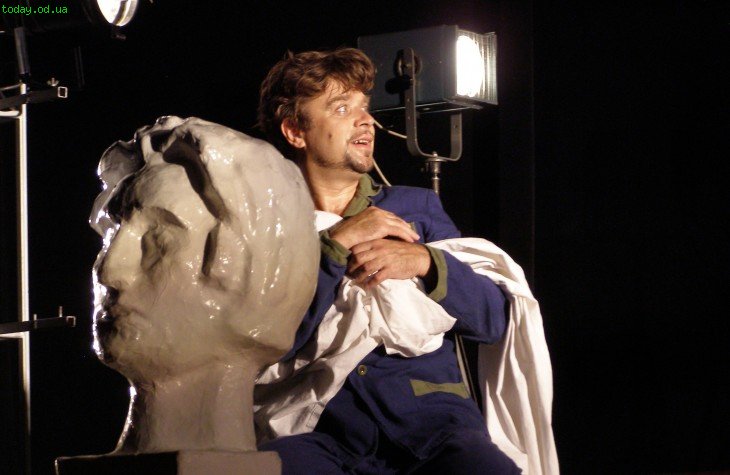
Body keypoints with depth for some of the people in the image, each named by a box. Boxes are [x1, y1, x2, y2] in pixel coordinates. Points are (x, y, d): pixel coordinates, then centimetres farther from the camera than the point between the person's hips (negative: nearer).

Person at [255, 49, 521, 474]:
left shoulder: (417, 207, 18)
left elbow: (494, 319, 9)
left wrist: (426, 262, -8)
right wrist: (337, 245, -8)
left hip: (430, 414, 1)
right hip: (323, 432, -1)